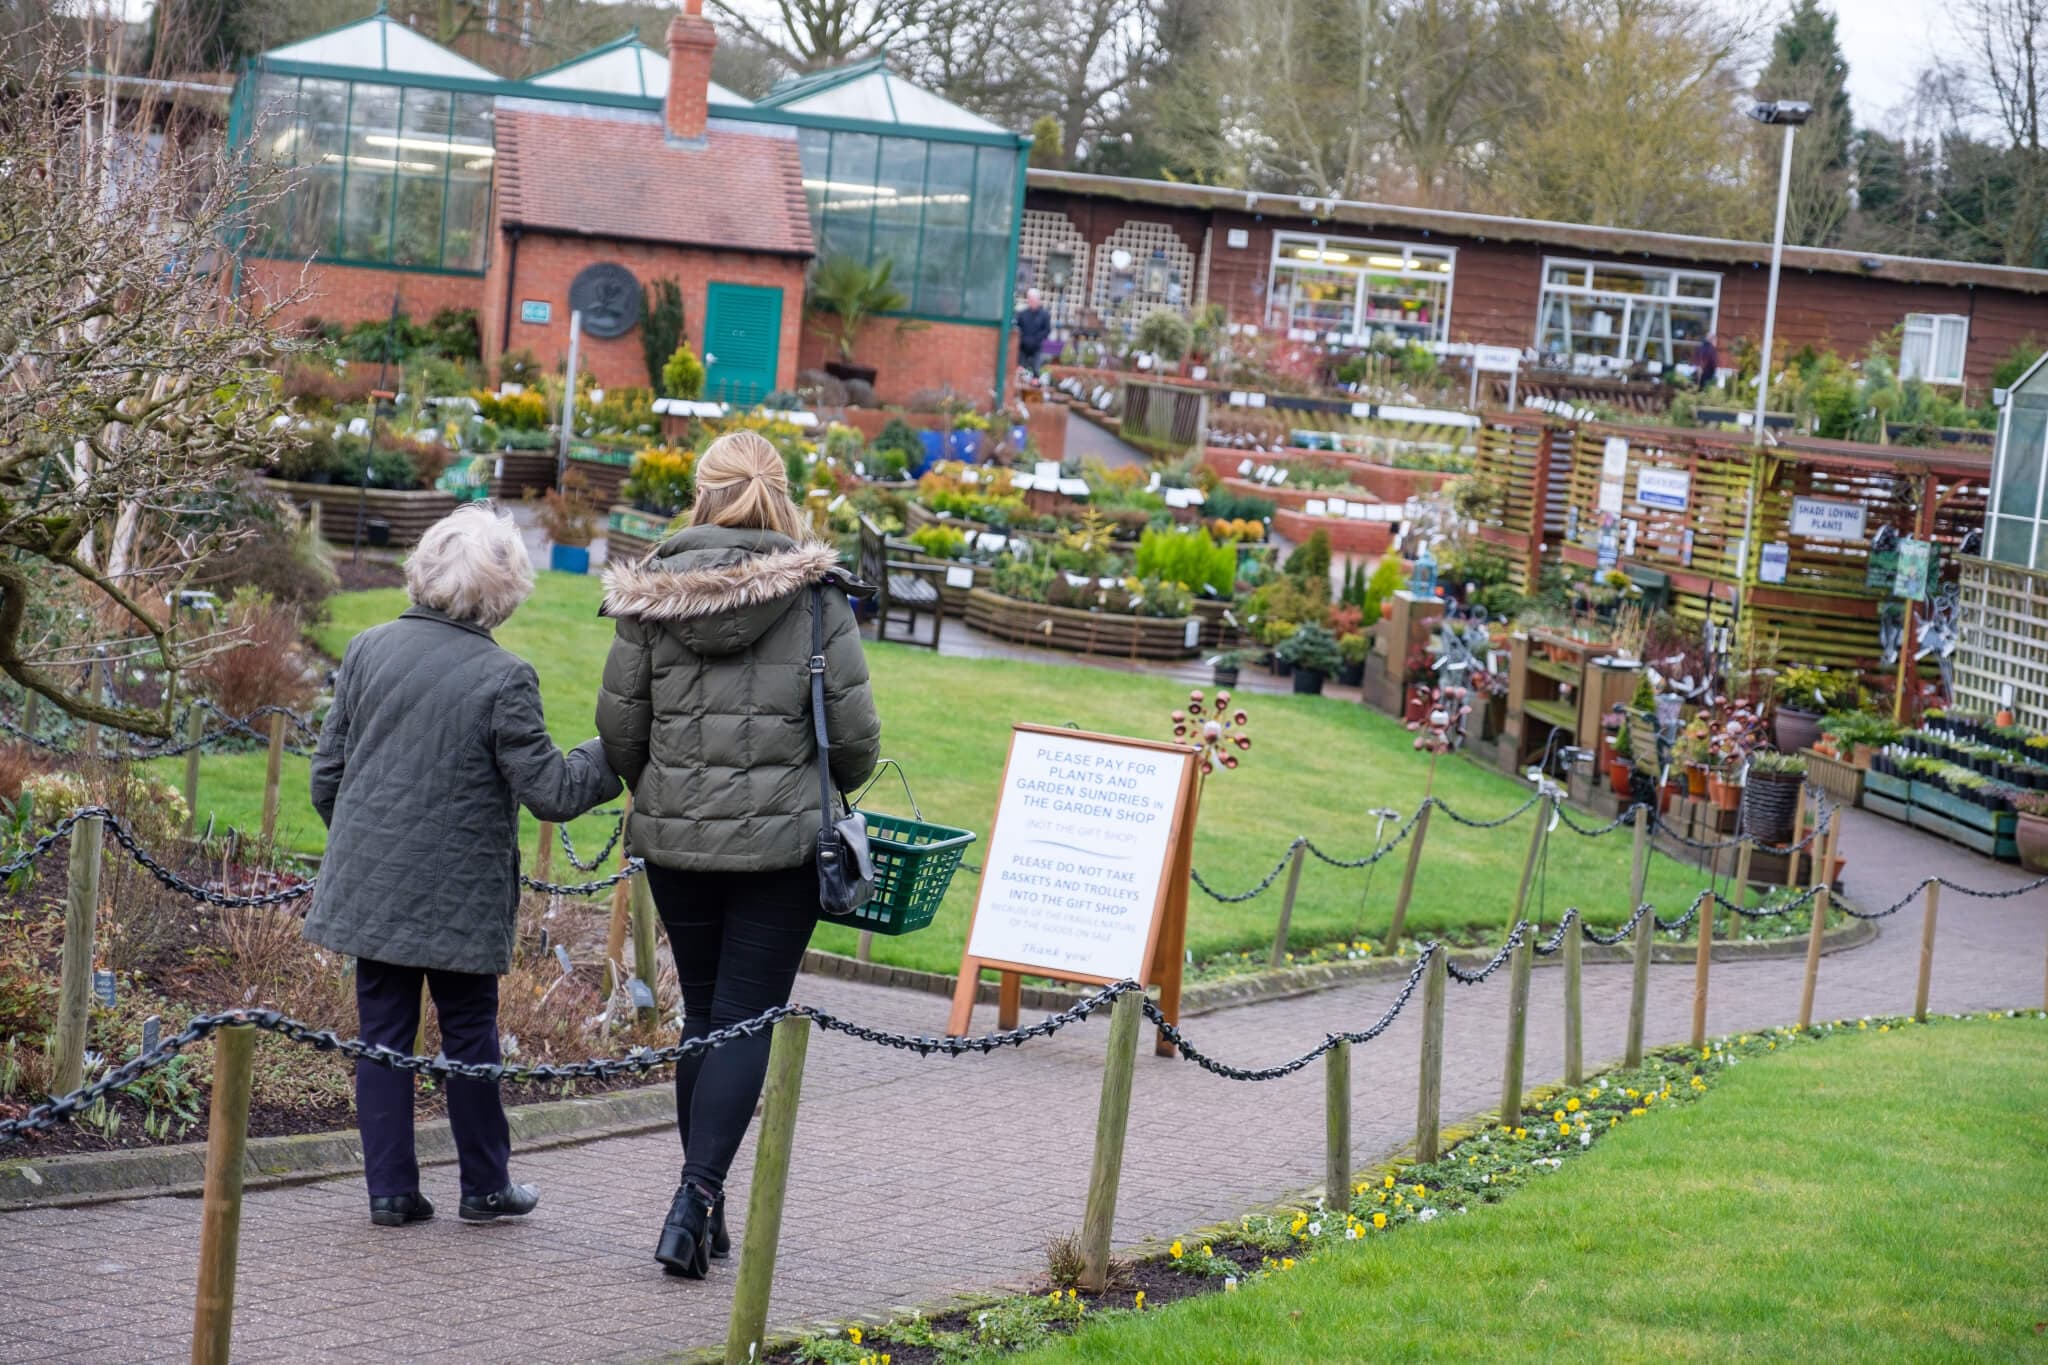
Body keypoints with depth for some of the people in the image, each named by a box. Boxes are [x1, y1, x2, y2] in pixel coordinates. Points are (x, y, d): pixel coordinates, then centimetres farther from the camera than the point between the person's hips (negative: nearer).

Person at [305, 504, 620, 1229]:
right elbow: (551, 791, -11)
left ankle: (390, 1189, 11)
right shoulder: (504, 678, -14)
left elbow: (327, 772, 6)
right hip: (459, 894, -3)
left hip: (370, 885, 3)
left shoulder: (369, 649, 0)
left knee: (383, 1032, 9)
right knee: (470, 1034, 10)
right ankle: (485, 1186, 20)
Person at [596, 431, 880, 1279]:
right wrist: (821, 791, 15)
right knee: (748, 1018, 2)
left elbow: (618, 729, 2)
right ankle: (698, 1196, -10)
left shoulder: (651, 596, -1)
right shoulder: (816, 600, -7)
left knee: (702, 1014, 16)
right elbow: (855, 735, -6)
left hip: (673, 840, 3)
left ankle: (702, 1199, 20)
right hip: (781, 842, -3)